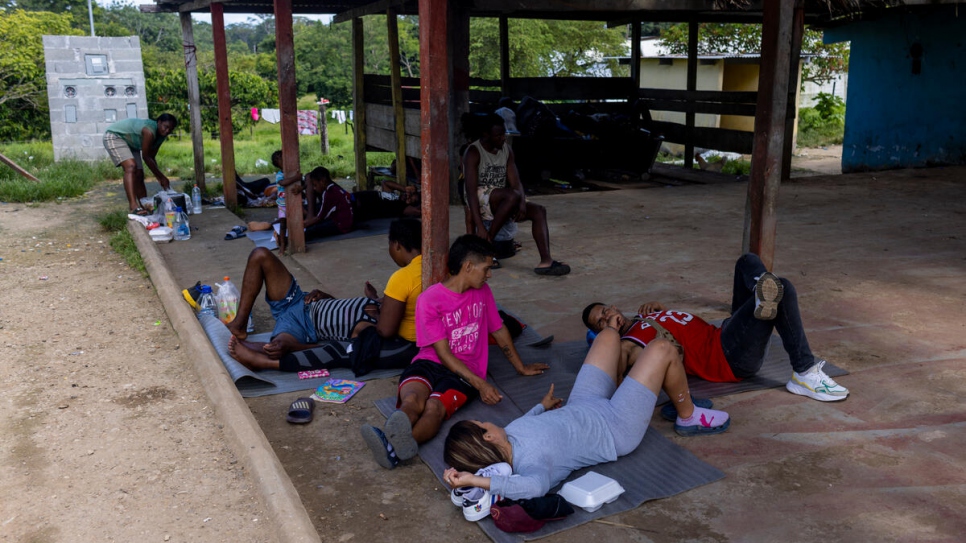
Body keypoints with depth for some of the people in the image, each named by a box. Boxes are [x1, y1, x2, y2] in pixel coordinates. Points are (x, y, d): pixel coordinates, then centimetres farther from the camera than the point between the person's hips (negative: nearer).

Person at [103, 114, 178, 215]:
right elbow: (146, 157, -29)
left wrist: (159, 178, -8)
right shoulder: (149, 131, -34)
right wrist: (162, 177, -25)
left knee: (139, 175, 5)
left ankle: (145, 208, 10)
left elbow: (151, 158, 0)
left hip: (130, 143, 10)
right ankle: (133, 206, -41)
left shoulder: (160, 135, -6)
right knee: (131, 167, -29)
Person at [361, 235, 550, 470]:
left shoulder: (483, 292, 10)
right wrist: (480, 383, -19)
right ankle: (394, 440, -68)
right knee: (412, 399, -37)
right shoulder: (429, 299, -7)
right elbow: (443, 354, -10)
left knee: (435, 407, -33)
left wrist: (521, 367, 33)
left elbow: (499, 331, 24)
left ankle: (394, 448, -63)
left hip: (465, 372, 1)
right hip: (430, 363, -1)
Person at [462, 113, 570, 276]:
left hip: (500, 203, 7)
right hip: (480, 200, -7)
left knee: (539, 210, -15)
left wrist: (522, 204, -20)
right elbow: (471, 190, -21)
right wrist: (479, 226, -30)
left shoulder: (507, 150, 8)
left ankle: (546, 261, -28)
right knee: (513, 196, -35)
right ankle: (486, 243, -24)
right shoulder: (473, 152, -13)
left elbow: (516, 182, 3)